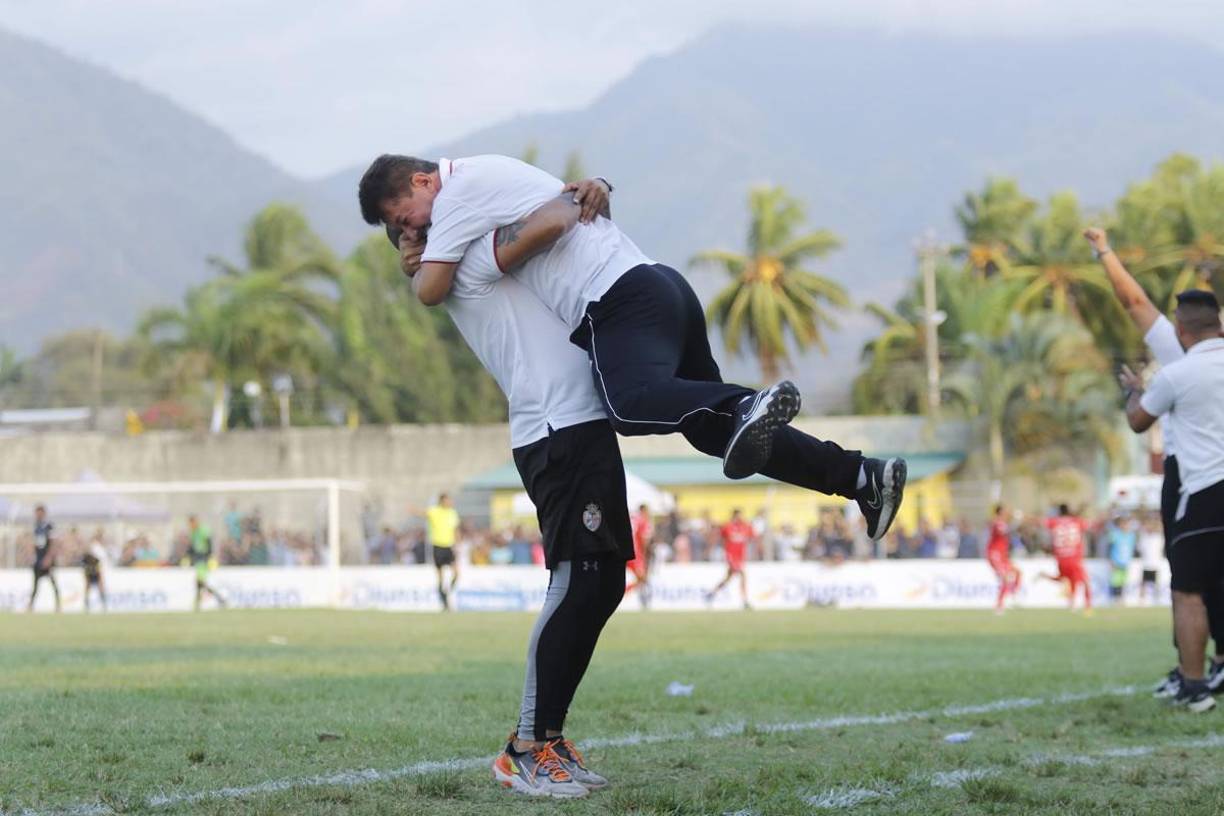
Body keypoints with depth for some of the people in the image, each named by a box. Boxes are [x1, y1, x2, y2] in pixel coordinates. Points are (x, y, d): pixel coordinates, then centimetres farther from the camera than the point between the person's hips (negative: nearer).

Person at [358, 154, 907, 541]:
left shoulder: (460, 187, -1)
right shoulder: (492, 175, 28)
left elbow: (430, 290, -6)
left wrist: (422, 263, 18)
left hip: (621, 300, -9)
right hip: (663, 287, 9)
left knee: (633, 401, -34)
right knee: (711, 428, 13)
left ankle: (745, 408, -59)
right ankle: (862, 476, 9)